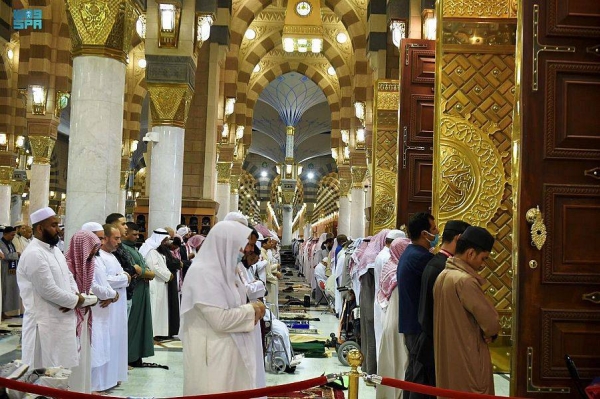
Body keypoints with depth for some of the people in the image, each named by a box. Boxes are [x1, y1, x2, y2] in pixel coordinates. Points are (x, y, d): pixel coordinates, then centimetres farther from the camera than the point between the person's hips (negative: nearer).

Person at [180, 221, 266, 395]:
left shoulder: (222, 269, 9)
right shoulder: (202, 272, -20)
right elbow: (221, 320, -24)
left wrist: (251, 311, -1)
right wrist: (251, 310, -12)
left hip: (231, 351, 9)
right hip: (212, 354, -9)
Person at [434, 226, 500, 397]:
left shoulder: (442, 276, 7)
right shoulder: (465, 280, -20)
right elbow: (492, 323, -19)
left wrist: (482, 331, 3)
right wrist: (488, 333, 2)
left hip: (446, 359, 9)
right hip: (467, 361, -9)